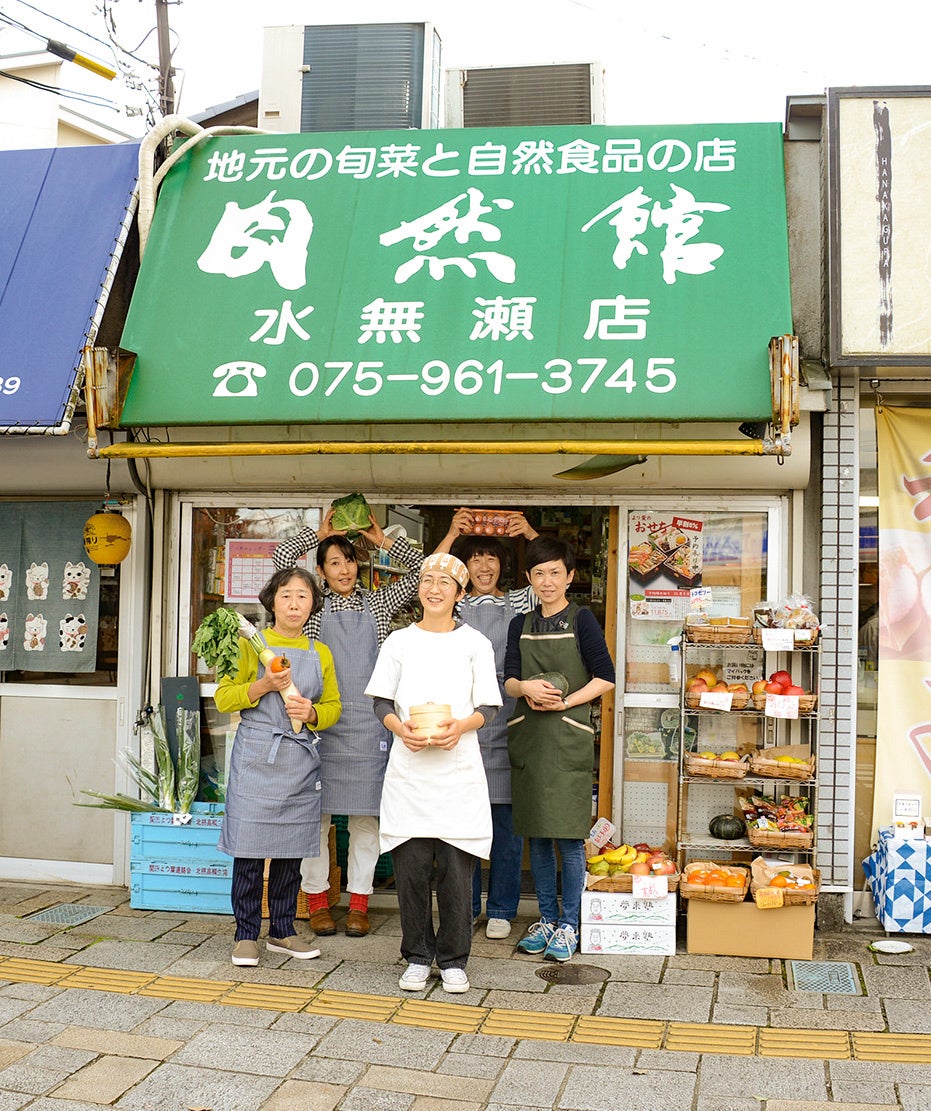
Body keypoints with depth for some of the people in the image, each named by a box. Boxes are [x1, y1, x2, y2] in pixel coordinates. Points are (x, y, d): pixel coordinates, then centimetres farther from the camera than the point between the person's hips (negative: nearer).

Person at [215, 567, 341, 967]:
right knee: (249, 849, -3)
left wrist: (312, 713, -6)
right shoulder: (251, 645, 1)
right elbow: (223, 698, -1)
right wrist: (262, 686, -15)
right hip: (256, 758, -3)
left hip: (300, 761, 4)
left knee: (291, 850, 9)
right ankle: (246, 934, 8)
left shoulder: (320, 654, 12)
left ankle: (282, 931, 20)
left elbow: (333, 706, 15)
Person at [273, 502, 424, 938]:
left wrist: (384, 541, 10)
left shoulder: (378, 602, 12)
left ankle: (359, 904, 12)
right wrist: (320, 533, 7)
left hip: (368, 720, 1)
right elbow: (282, 556, -1)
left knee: (366, 813, 3)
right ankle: (318, 901, 12)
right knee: (317, 810, 2)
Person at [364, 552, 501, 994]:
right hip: (408, 769, 1)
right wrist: (401, 728, -12)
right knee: (411, 866, 1)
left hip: (459, 770, -1)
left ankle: (453, 960, 14)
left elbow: (489, 708, 4)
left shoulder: (475, 643, 6)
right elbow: (382, 701, 8)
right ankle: (418, 957, 17)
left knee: (457, 868, -1)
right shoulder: (399, 641, 9)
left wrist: (460, 726, -16)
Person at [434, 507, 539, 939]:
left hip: (507, 722, 0)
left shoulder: (520, 604, 11)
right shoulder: (455, 607, 10)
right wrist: (452, 533, -8)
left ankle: (501, 910, 14)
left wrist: (530, 535, -6)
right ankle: (464, 907, 17)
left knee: (506, 822, 3)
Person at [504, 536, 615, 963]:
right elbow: (509, 679, 5)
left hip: (568, 736, -4)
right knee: (537, 836, 9)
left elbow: (605, 677, -5)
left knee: (569, 836, -2)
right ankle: (547, 918, 21)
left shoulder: (581, 620, 0)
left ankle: (569, 924, 9)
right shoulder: (521, 625, 12)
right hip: (527, 735, 4)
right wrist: (527, 687, -17)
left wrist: (564, 702, -15)